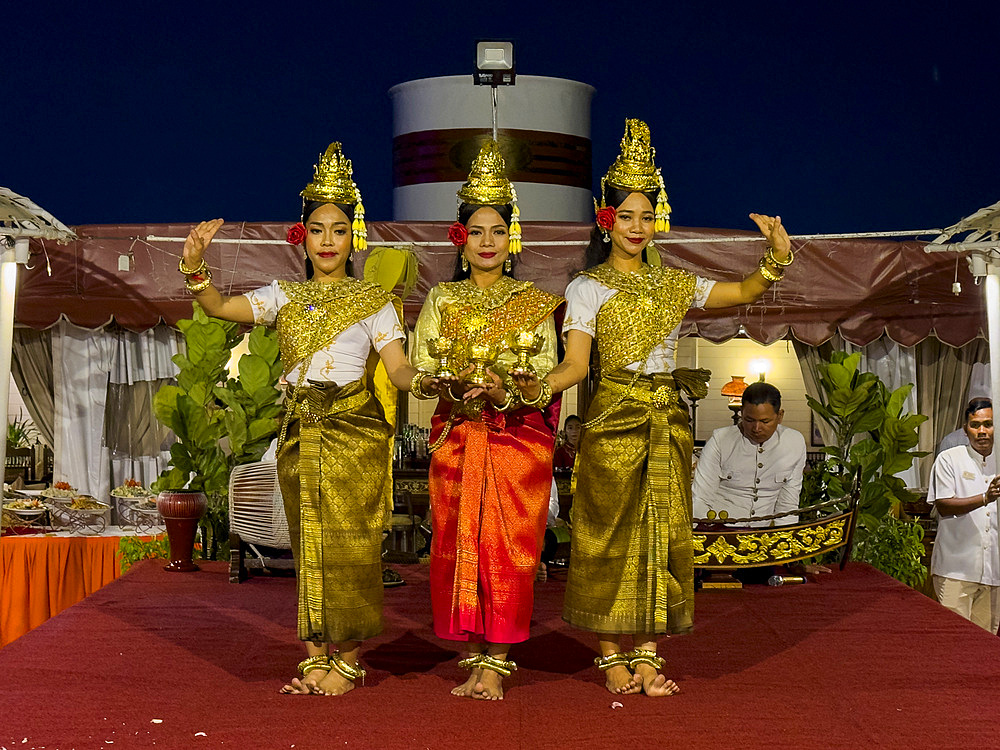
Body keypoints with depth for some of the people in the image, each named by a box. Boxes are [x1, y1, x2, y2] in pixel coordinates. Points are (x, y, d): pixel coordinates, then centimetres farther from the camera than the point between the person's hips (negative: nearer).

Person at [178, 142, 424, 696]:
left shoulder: (372, 300, 3)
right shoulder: (283, 296, 10)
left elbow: (399, 369, -5)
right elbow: (219, 307, -4)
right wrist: (195, 265, -22)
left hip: (353, 432, -3)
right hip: (299, 433, 3)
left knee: (347, 545, -2)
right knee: (308, 546, 6)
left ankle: (347, 658, 9)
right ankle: (314, 658, 13)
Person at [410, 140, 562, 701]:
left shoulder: (535, 304, 8)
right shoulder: (441, 299, 12)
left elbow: (546, 378, -1)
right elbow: (420, 373, 4)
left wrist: (505, 391, -20)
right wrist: (452, 385, -18)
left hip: (520, 438, -1)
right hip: (457, 438, 1)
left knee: (509, 548, -5)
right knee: (458, 546, -1)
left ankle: (495, 663, -1)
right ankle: (474, 659, 6)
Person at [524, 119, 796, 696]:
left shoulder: (674, 284, 12)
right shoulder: (587, 288, 1)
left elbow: (746, 291, 9)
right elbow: (576, 364, -9)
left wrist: (777, 257, -9)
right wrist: (537, 387, -28)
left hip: (668, 420, 4)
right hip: (615, 419, -4)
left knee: (663, 534, 4)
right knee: (612, 535, -1)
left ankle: (648, 654, 11)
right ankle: (613, 655, 9)